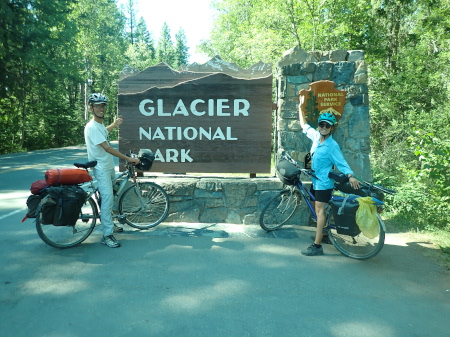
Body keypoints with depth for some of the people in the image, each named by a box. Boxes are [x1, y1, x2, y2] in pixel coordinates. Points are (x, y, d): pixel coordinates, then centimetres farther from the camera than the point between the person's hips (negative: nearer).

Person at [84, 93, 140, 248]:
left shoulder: (100, 124, 10)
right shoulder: (92, 127, -20)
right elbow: (107, 148, -27)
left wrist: (114, 125, 48)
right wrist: (128, 159, -27)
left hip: (109, 167, 10)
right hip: (101, 169, -10)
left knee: (110, 198, 18)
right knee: (107, 199, -13)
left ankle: (109, 224, 34)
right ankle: (107, 235, -9)